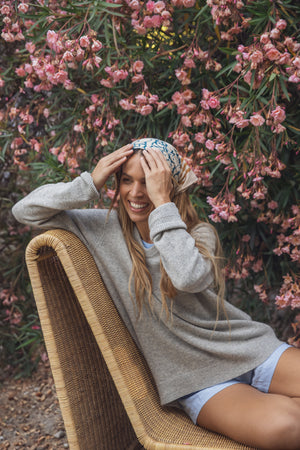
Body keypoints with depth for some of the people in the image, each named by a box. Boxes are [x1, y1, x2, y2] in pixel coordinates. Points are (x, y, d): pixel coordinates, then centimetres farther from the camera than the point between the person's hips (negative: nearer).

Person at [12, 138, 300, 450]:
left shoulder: (200, 234, 0)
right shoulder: (106, 228, 1)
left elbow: (188, 277, -25)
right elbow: (25, 211, -1)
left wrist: (162, 202, -20)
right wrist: (90, 183, -12)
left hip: (251, 350, 2)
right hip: (199, 382, -2)